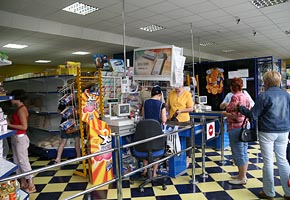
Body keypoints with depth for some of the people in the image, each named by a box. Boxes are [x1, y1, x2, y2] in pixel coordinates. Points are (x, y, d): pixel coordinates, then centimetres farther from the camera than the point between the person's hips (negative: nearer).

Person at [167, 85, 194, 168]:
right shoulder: (171, 93, 3)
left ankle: (187, 158, 22)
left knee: (186, 139, 7)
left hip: (184, 121, -3)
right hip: (173, 120, 3)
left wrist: (181, 110, -19)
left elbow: (191, 108, -7)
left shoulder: (187, 94, -6)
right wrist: (169, 114, 0)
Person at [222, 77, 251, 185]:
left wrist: (225, 113, -7)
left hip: (236, 128, -9)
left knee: (238, 153, 1)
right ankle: (243, 175, 28)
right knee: (244, 152, 16)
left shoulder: (235, 97, -17)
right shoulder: (246, 97, 8)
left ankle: (242, 178, 11)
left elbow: (236, 116, -23)